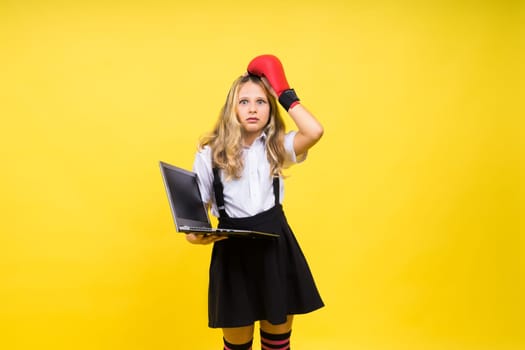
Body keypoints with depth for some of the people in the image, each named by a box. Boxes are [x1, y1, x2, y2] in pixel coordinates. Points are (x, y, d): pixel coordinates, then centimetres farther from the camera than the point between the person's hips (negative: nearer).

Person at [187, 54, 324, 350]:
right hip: (233, 253, -1)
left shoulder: (276, 148, 1)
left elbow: (315, 131, -19)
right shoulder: (211, 153, -3)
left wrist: (284, 93, -11)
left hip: (276, 248, 2)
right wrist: (194, 234, -23)